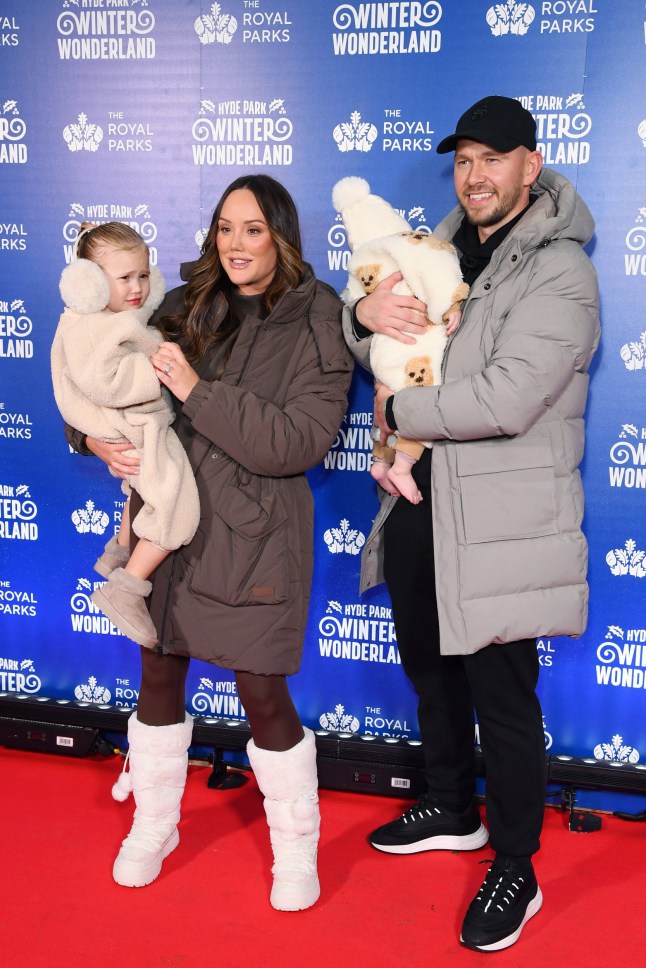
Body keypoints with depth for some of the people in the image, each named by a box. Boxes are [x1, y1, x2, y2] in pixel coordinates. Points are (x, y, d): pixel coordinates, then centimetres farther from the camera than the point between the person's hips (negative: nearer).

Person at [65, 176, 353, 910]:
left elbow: (300, 441, -18)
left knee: (262, 694, 0)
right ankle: (153, 825, 37)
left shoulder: (315, 325, -7)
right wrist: (95, 436, -8)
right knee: (159, 675, 14)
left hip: (254, 532, -4)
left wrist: (199, 391, -21)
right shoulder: (186, 307, 5)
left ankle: (296, 849, 25)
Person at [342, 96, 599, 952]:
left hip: (498, 524, -8)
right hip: (420, 504, 8)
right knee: (431, 670, 23)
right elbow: (371, 345, 13)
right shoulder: (442, 249, 9)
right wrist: (367, 313, -11)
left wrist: (397, 411, -15)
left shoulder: (559, 273, -15)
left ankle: (515, 873, 23)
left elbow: (505, 398, -28)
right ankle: (452, 811, 45)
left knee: (503, 702, 4)